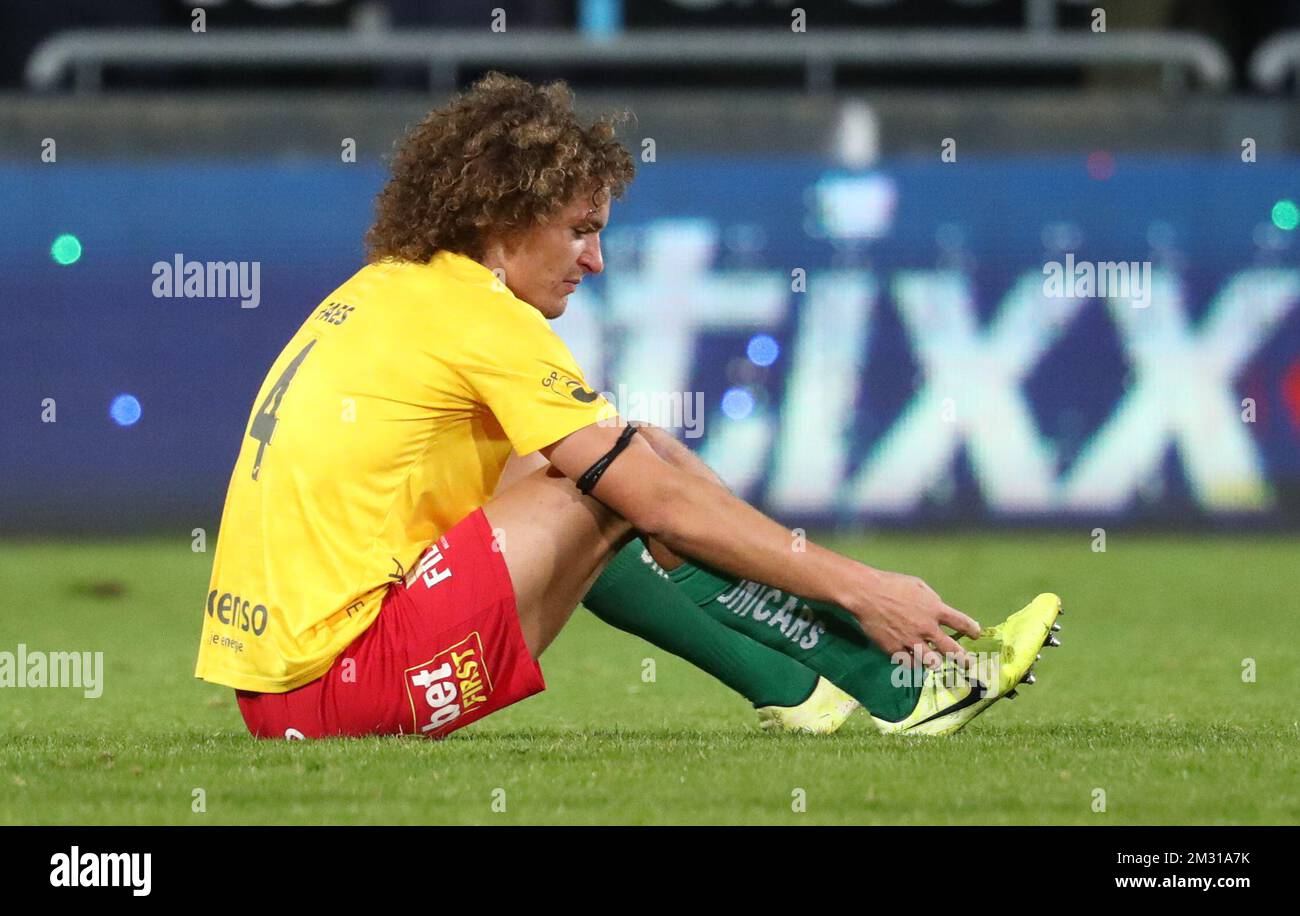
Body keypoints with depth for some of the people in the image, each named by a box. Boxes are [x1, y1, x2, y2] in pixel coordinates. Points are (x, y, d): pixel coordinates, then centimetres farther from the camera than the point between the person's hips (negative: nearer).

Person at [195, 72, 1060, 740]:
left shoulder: (388, 289, 16)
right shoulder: (483, 316, -10)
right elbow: (669, 507, -10)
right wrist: (861, 590, -5)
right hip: (337, 681, -9)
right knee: (619, 498, -9)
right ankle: (892, 684, 0)